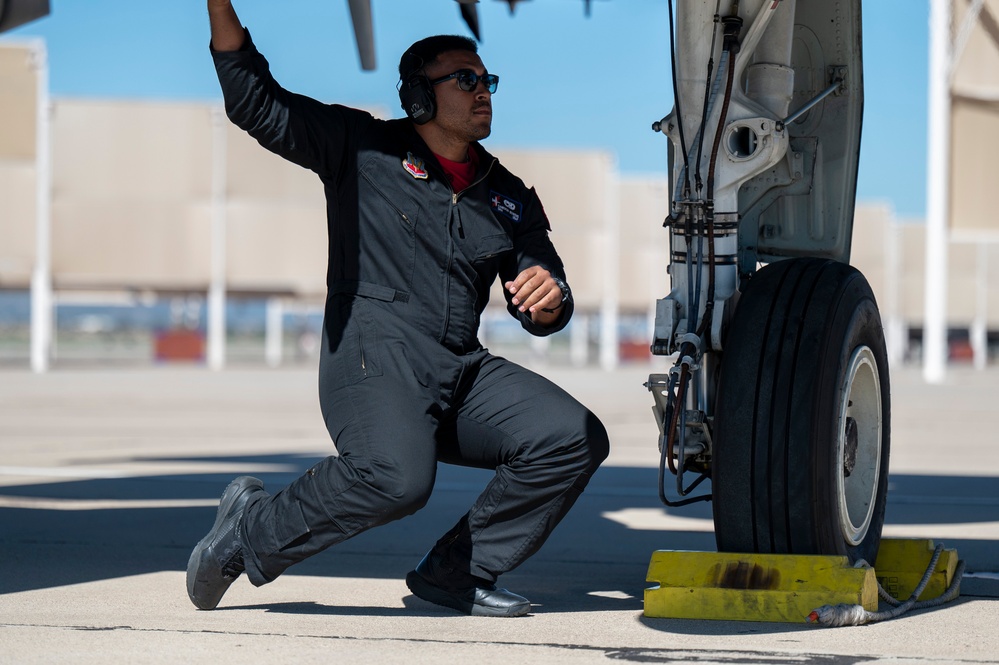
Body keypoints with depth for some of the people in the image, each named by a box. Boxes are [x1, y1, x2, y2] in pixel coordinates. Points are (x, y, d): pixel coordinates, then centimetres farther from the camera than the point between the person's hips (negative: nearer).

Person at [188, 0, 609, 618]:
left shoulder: (509, 198, 20)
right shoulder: (363, 148, 6)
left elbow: (543, 316, 21)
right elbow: (257, 103, -1)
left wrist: (550, 298, -5)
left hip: (464, 371, 6)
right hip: (372, 358, -6)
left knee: (575, 438, -15)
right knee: (396, 476, -34)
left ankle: (459, 570, -4)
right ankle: (252, 530, -9)